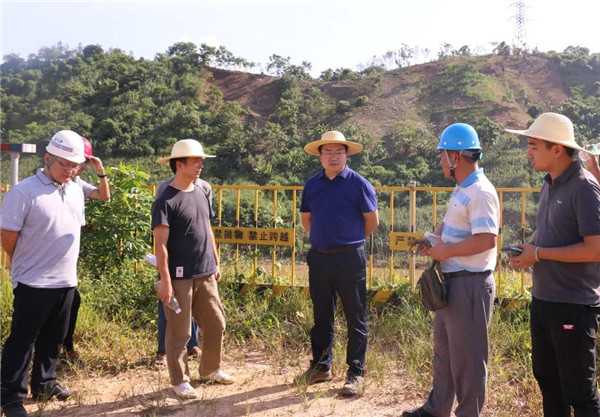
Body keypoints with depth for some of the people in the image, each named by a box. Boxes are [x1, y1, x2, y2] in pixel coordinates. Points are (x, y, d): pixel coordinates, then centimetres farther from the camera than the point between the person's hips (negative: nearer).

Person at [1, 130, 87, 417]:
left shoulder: (75, 191, 8)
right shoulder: (24, 192, -14)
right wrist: (27, 265, 3)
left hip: (66, 281, 7)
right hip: (34, 284, -7)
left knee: (53, 339, 19)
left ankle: (43, 384, 35)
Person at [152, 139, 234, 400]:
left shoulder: (201, 195, 11)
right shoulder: (166, 201, -11)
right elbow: (161, 244, -14)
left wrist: (216, 263, 19)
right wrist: (165, 280, -17)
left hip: (206, 275, 7)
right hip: (180, 277, -7)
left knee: (216, 324, 14)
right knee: (179, 332, 3)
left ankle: (210, 370, 33)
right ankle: (180, 381, 20)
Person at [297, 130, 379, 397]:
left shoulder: (358, 183, -5)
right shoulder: (312, 184, 8)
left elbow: (372, 220, -1)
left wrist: (351, 240, 8)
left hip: (350, 258, -4)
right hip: (319, 257, 5)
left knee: (355, 317, 3)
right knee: (321, 315, 14)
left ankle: (356, 373, 14)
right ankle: (321, 367, 28)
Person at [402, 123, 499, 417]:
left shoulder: (480, 193, -20)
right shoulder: (461, 190, 12)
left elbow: (486, 239, -29)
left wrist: (446, 250, -19)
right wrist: (435, 238, 4)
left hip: (470, 285, -11)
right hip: (451, 281, 11)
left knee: (467, 357, 3)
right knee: (443, 349, 21)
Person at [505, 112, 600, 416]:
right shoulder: (549, 184, 9)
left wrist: (539, 253, -18)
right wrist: (526, 249, 1)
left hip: (573, 305, -8)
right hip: (542, 298, 8)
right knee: (547, 378, 20)